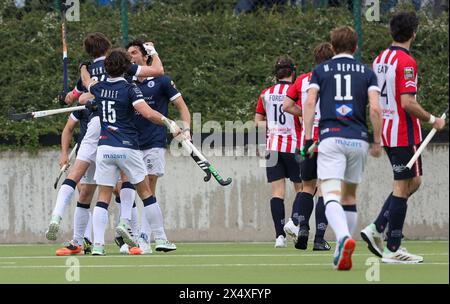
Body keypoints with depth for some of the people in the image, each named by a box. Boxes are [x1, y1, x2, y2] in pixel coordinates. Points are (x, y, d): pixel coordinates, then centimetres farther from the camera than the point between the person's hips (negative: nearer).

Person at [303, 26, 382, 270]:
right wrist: (377, 142, 8)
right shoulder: (367, 73, 11)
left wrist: (307, 138, -2)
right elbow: (375, 108, 0)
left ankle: (344, 238, -41)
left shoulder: (320, 70, 10)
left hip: (330, 137, -2)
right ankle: (343, 252, 17)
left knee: (331, 196, -14)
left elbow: (310, 103, -2)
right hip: (358, 140, 2)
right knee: (350, 197, 18)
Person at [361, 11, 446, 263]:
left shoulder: (380, 59, 10)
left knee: (413, 182, 17)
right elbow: (408, 102, -24)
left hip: (386, 131, 9)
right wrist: (432, 120, -12)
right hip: (405, 134, -9)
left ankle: (376, 229, 9)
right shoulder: (406, 62, -17)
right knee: (403, 187, -2)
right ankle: (393, 249, 0)